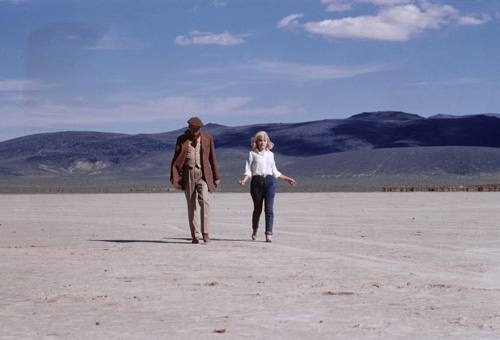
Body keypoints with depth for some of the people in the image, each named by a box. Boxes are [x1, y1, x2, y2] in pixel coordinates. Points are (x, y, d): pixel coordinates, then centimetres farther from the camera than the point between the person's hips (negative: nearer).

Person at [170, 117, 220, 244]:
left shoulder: (207, 138, 6)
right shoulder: (181, 139, 5)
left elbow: (212, 158, 10)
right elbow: (176, 158, 6)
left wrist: (216, 177, 10)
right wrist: (173, 176, -3)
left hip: (202, 173, -1)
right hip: (188, 174, 1)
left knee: (203, 200, -20)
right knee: (191, 205, 3)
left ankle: (205, 232, -16)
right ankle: (195, 235, 8)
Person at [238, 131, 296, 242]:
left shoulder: (270, 154, 15)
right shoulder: (252, 154, 7)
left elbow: (275, 172, 23)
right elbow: (248, 170, 0)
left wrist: (287, 179, 23)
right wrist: (244, 180, -17)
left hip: (270, 181, 2)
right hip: (257, 181, -2)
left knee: (269, 209, -9)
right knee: (257, 209, 6)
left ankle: (268, 234, -12)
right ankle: (255, 231, 29)